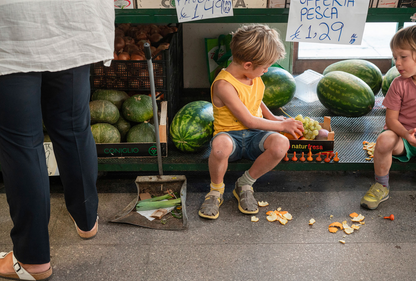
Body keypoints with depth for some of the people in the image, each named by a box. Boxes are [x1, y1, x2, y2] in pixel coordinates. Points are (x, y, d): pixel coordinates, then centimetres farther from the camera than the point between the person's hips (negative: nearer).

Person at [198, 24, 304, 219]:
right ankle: (216, 190, -11)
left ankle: (245, 184, -4)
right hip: (230, 134, -6)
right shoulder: (224, 84, -20)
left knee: (281, 143, -28)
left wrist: (272, 118, 13)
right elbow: (249, 121, -18)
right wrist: (282, 125, -8)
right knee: (221, 145, -43)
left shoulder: (254, 76, 5)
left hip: (254, 136, 6)